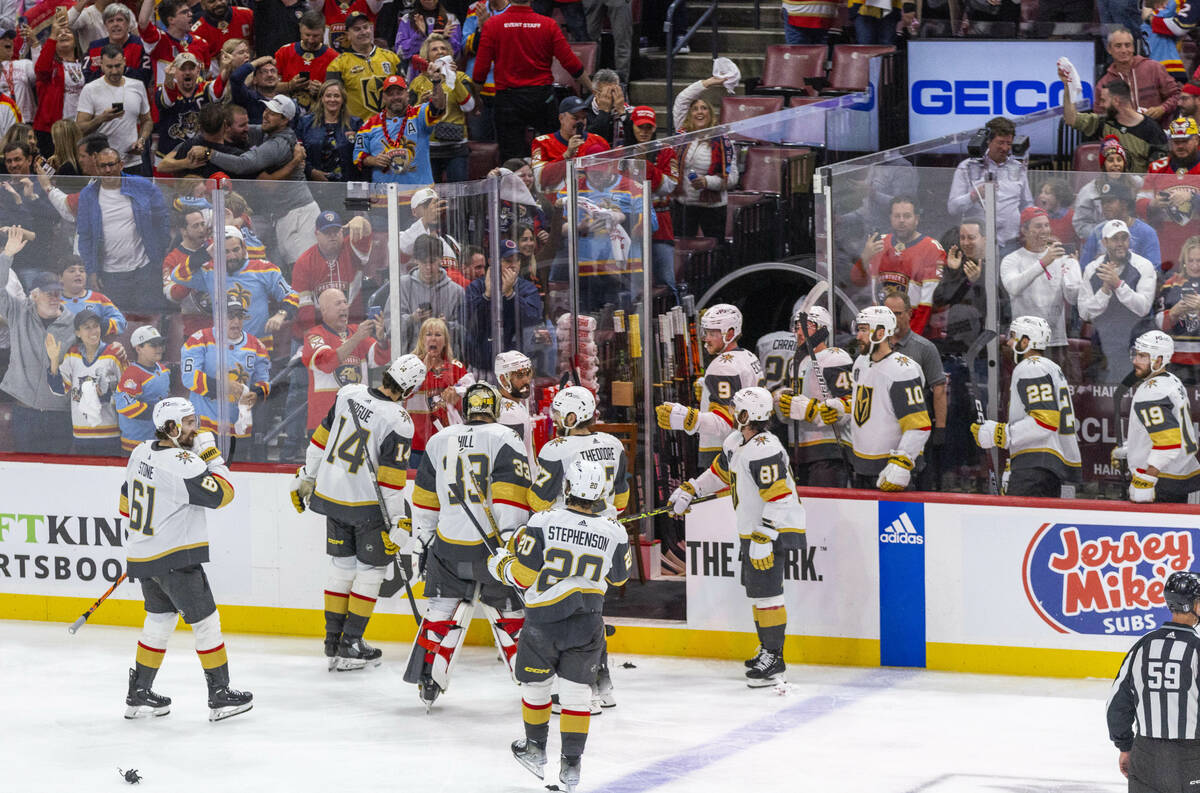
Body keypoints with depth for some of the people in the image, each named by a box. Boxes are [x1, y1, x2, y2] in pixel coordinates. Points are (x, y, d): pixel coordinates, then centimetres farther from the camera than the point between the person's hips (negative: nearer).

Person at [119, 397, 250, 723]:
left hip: (143, 557, 9)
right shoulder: (183, 464, -22)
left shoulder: (141, 453, 5)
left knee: (160, 620, 21)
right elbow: (222, 494, -19)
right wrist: (211, 454, -10)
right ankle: (220, 696, 7)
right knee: (205, 621, 2)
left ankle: (138, 695, 24)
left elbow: (128, 497, 16)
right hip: (175, 559, -9)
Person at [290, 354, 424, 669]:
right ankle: (350, 645, 8)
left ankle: (333, 641, 21)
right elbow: (392, 480, -19)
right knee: (370, 569, 9)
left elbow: (321, 438, 6)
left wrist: (306, 476, 18)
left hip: (332, 496, 6)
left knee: (342, 566, 17)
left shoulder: (350, 393, -4)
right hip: (368, 503, -6)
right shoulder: (398, 422, -20)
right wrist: (397, 524, -11)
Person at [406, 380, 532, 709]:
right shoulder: (504, 439, -5)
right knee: (508, 610, 12)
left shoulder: (439, 441, 8)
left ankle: (428, 681, 9)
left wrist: (422, 543, 21)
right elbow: (512, 496, -14)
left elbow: (424, 501, 14)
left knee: (443, 608, 13)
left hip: (449, 546, 2)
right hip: (493, 545, -2)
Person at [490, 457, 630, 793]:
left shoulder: (543, 523, -16)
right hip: (587, 626, 1)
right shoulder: (613, 533, -9)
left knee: (535, 685, 19)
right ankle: (571, 763, 10)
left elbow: (522, 575, -13)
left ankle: (535, 750, 33)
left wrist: (499, 563, 9)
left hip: (543, 623, -1)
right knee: (576, 693, 10)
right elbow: (618, 577, 9)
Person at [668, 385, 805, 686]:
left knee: (765, 591, -12)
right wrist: (688, 491, 26)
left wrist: (763, 538, -28)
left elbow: (780, 499, -27)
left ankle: (774, 662, -10)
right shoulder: (736, 442, 9)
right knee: (754, 590, 16)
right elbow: (719, 472, 29)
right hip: (752, 531, 11)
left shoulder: (764, 450, -24)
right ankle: (767, 650, 27)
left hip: (775, 530, -11)